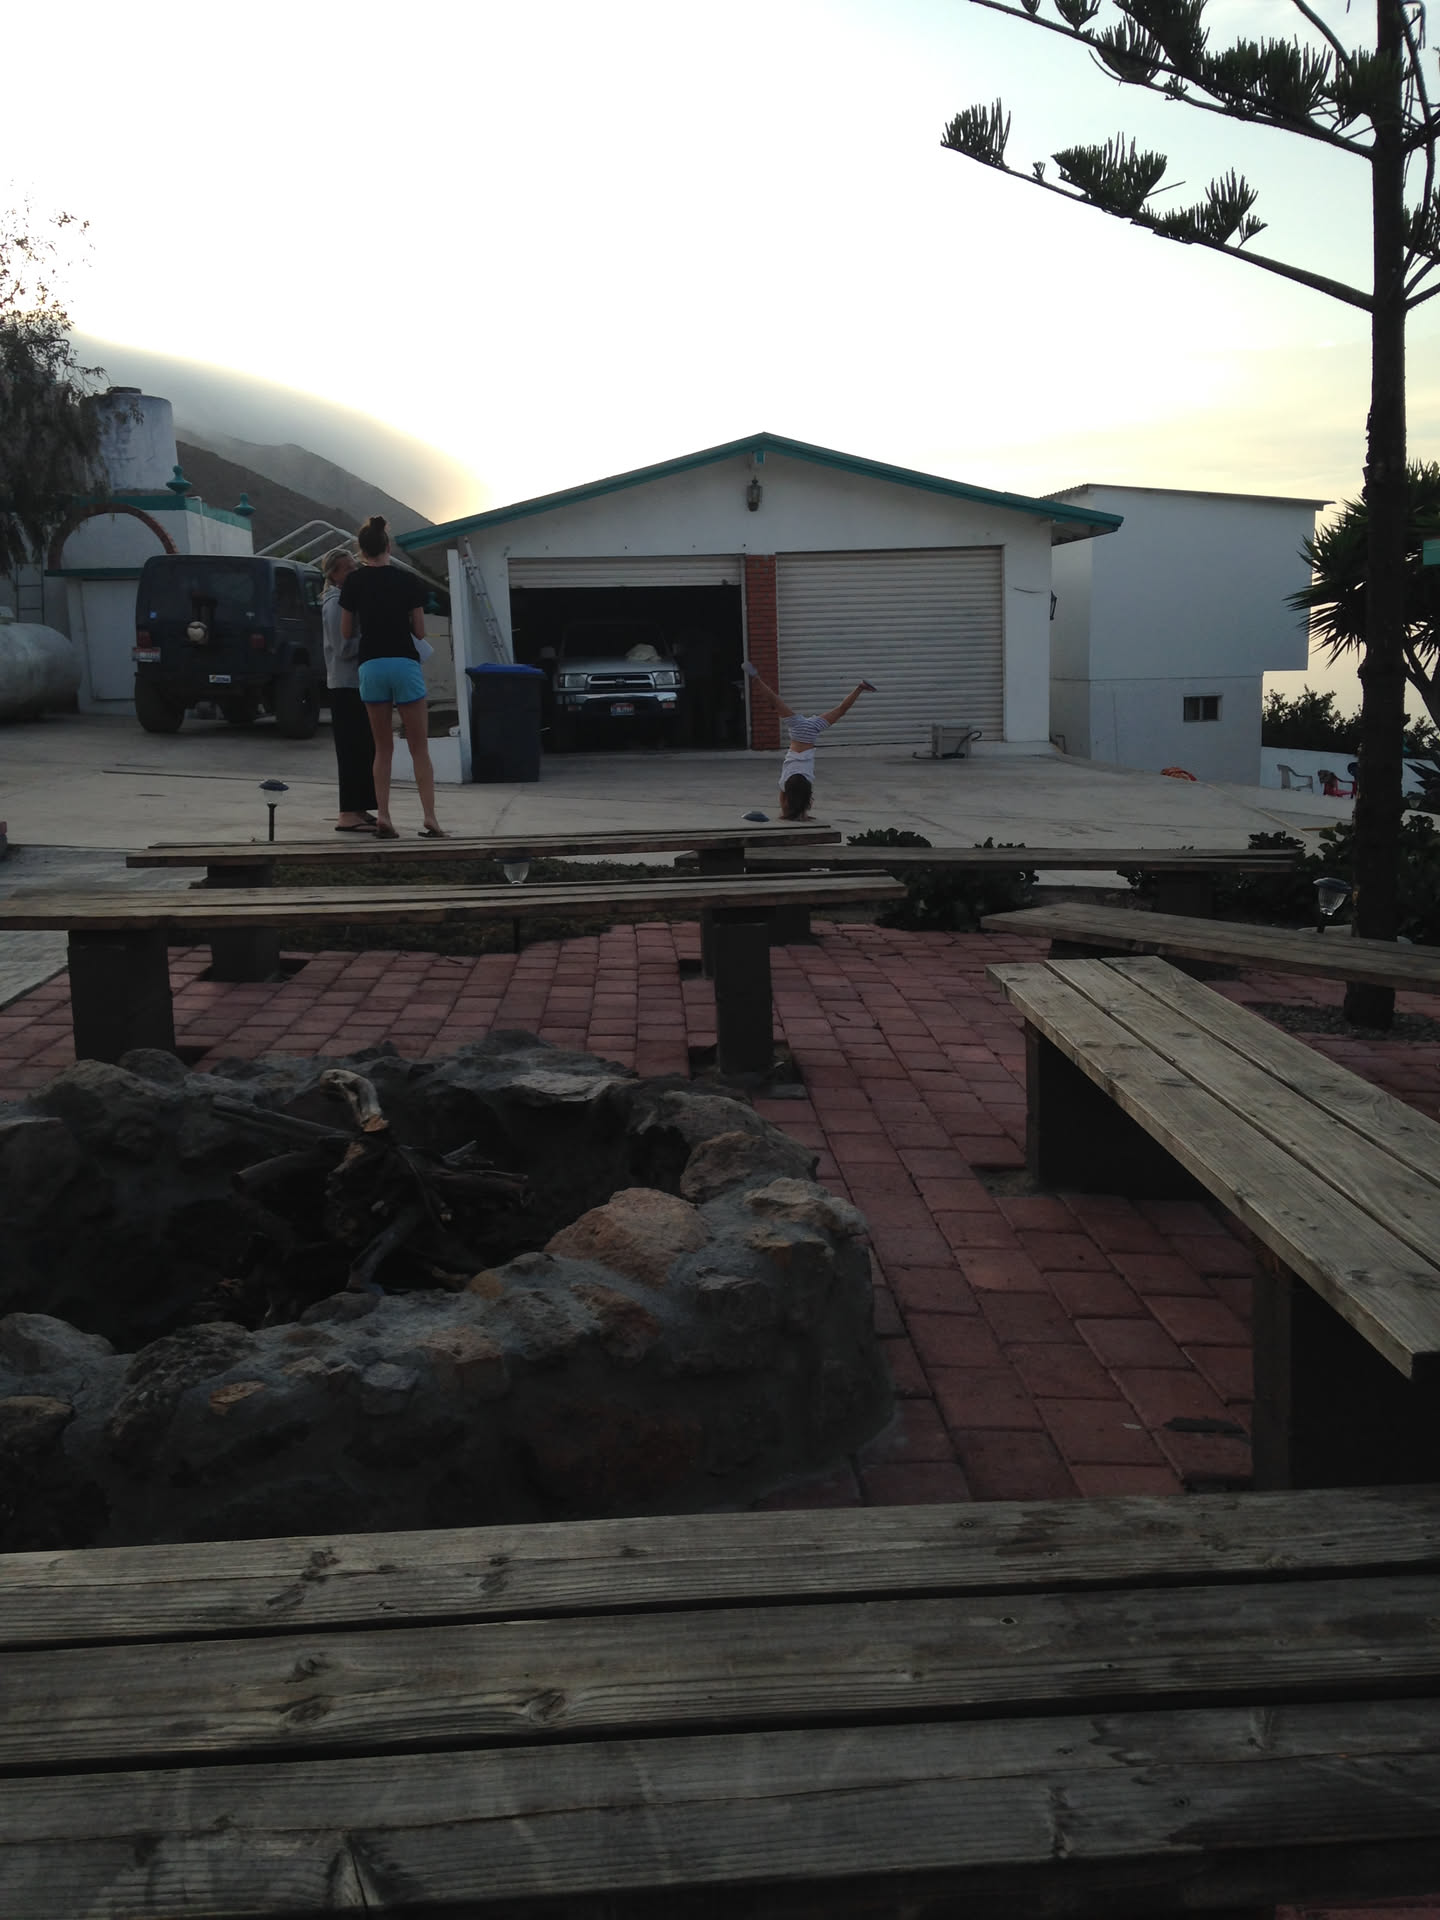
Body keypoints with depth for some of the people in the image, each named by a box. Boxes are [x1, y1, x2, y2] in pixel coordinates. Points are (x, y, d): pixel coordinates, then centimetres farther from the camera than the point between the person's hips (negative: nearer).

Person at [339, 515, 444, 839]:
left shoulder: (354, 582, 3)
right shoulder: (409, 581, 1)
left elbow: (347, 632, 8)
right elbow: (419, 631, 4)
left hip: (371, 666, 1)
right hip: (405, 664, -1)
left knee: (383, 748, 10)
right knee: (419, 748, 2)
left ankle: (383, 818, 1)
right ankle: (430, 819, -6)